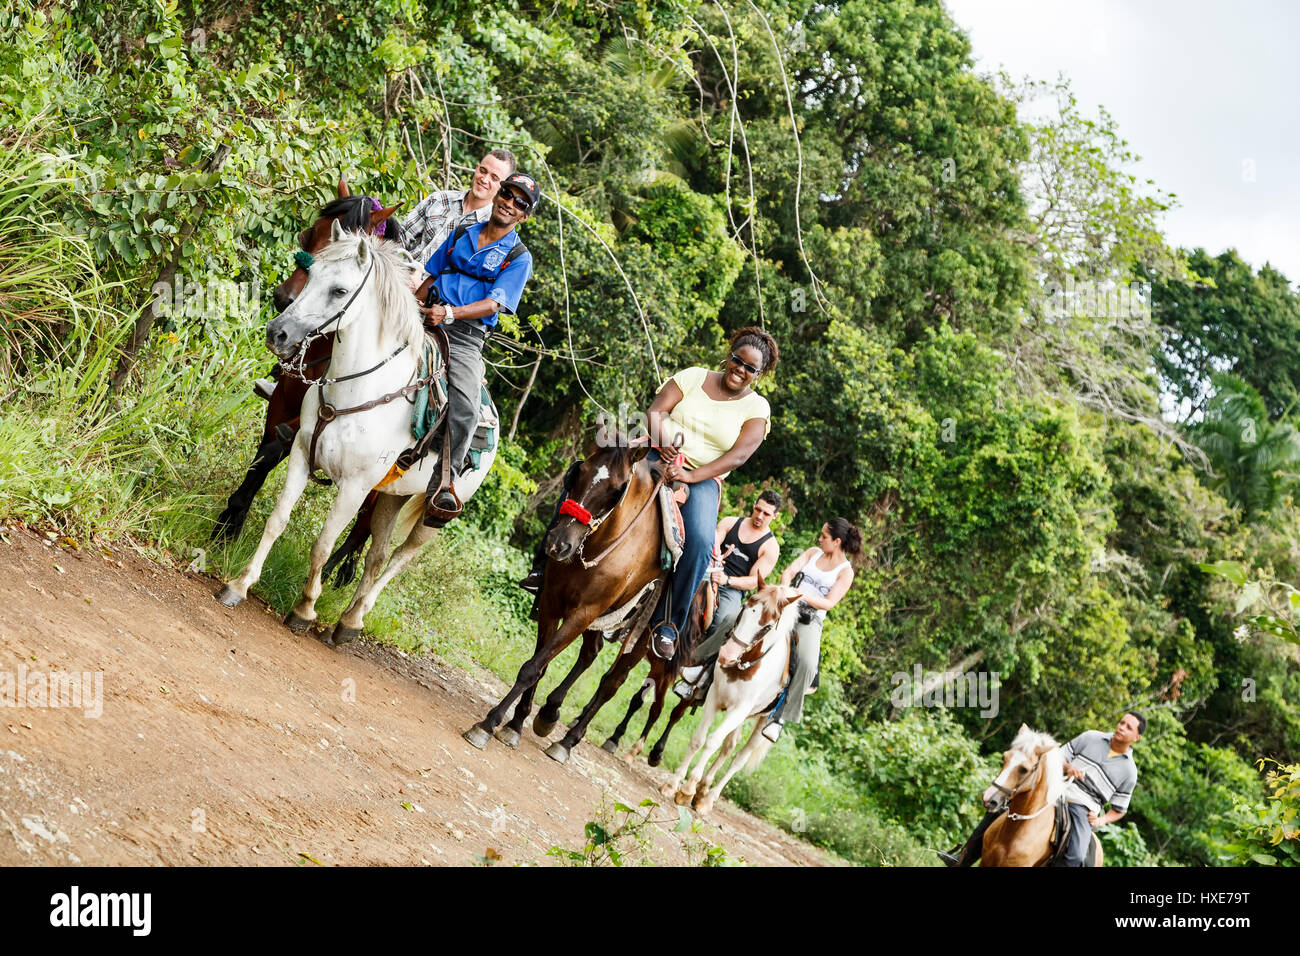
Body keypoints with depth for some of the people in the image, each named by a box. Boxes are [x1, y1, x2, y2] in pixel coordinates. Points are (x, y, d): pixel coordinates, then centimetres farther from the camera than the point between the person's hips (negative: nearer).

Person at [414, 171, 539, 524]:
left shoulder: (518, 257, 5)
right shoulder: (461, 234, 19)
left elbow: (494, 303, -7)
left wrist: (450, 313, -21)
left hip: (466, 335, -3)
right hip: (429, 321, 4)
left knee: (465, 407, -26)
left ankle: (443, 484, -25)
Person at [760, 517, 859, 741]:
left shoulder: (845, 571, 1)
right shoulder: (813, 553, 15)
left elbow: (829, 603, -8)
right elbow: (788, 572, 6)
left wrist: (804, 595, -23)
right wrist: (786, 590, -15)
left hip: (811, 619, -4)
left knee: (807, 663, -29)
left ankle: (781, 716, -21)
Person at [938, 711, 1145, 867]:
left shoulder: (1129, 771, 9)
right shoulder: (1091, 738, 12)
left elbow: (1118, 809, 14)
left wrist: (1101, 821, -5)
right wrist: (1068, 767, -9)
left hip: (1082, 808, -3)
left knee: (1075, 856, -32)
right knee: (998, 810, -6)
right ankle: (963, 858, 3)